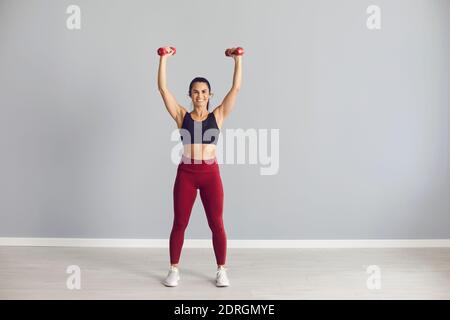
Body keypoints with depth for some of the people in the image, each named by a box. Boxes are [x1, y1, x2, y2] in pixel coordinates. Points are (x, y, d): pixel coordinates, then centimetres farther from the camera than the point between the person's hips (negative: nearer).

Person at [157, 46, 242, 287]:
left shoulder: (217, 116, 6)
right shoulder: (182, 115, 5)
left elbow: (236, 88, 1)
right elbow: (163, 88, 1)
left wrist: (238, 60, 0)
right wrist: (164, 59, -1)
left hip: (210, 174, 0)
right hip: (185, 174, 0)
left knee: (216, 224, 4)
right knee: (179, 223, 6)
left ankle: (221, 271, 19)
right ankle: (174, 270, 22)